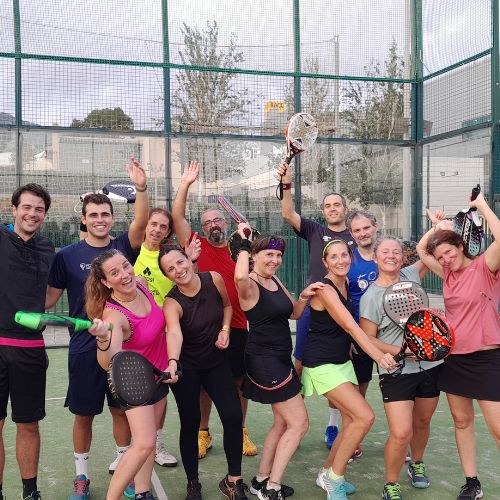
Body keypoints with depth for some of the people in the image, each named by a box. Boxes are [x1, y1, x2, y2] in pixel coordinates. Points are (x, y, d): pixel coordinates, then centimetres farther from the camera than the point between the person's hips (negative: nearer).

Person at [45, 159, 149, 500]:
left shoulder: (123, 247, 0)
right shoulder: (68, 255, -2)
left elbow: (141, 223, -18)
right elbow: (50, 297, 2)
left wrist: (141, 188, -33)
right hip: (85, 347, -1)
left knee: (122, 410, 12)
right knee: (84, 414, 10)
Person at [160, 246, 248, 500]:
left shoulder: (214, 279, -13)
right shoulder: (172, 303, -24)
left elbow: (227, 305, 9)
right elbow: (174, 334, -44)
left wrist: (225, 330, -8)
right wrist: (172, 363, -62)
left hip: (216, 361, 3)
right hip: (186, 366, -3)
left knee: (234, 417, -7)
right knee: (190, 424, 2)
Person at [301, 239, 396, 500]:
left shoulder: (346, 285, 5)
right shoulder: (325, 289, -20)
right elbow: (351, 327, -28)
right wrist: (379, 356, -35)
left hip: (343, 360, 8)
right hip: (322, 364, -8)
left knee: (352, 421, 5)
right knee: (365, 417, -13)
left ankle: (328, 473, 25)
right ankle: (334, 477, 3)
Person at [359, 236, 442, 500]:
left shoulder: (410, 275, 3)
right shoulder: (370, 296, -10)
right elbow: (367, 338, -9)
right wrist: (399, 352, -20)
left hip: (430, 364, 5)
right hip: (397, 371, -5)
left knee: (422, 422, 20)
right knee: (401, 433, -13)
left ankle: (417, 464, 48)